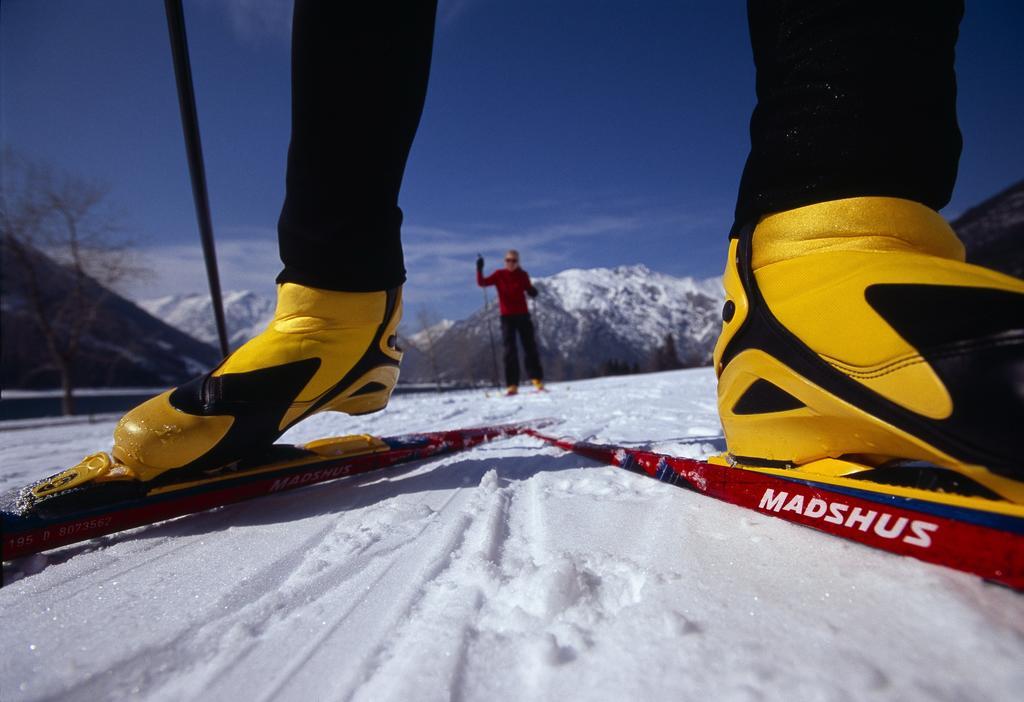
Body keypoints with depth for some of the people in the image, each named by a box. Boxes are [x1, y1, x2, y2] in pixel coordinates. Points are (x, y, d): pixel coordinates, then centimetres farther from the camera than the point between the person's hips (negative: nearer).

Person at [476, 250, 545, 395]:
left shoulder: (523, 275, 4)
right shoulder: (499, 275, 0)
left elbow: (529, 290, 12)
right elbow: (482, 283, -8)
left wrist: (532, 292, -11)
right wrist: (479, 269, -24)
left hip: (523, 315, 1)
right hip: (507, 316, -1)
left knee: (530, 347, 4)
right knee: (510, 350, -2)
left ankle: (537, 379, 14)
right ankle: (512, 385, -1)